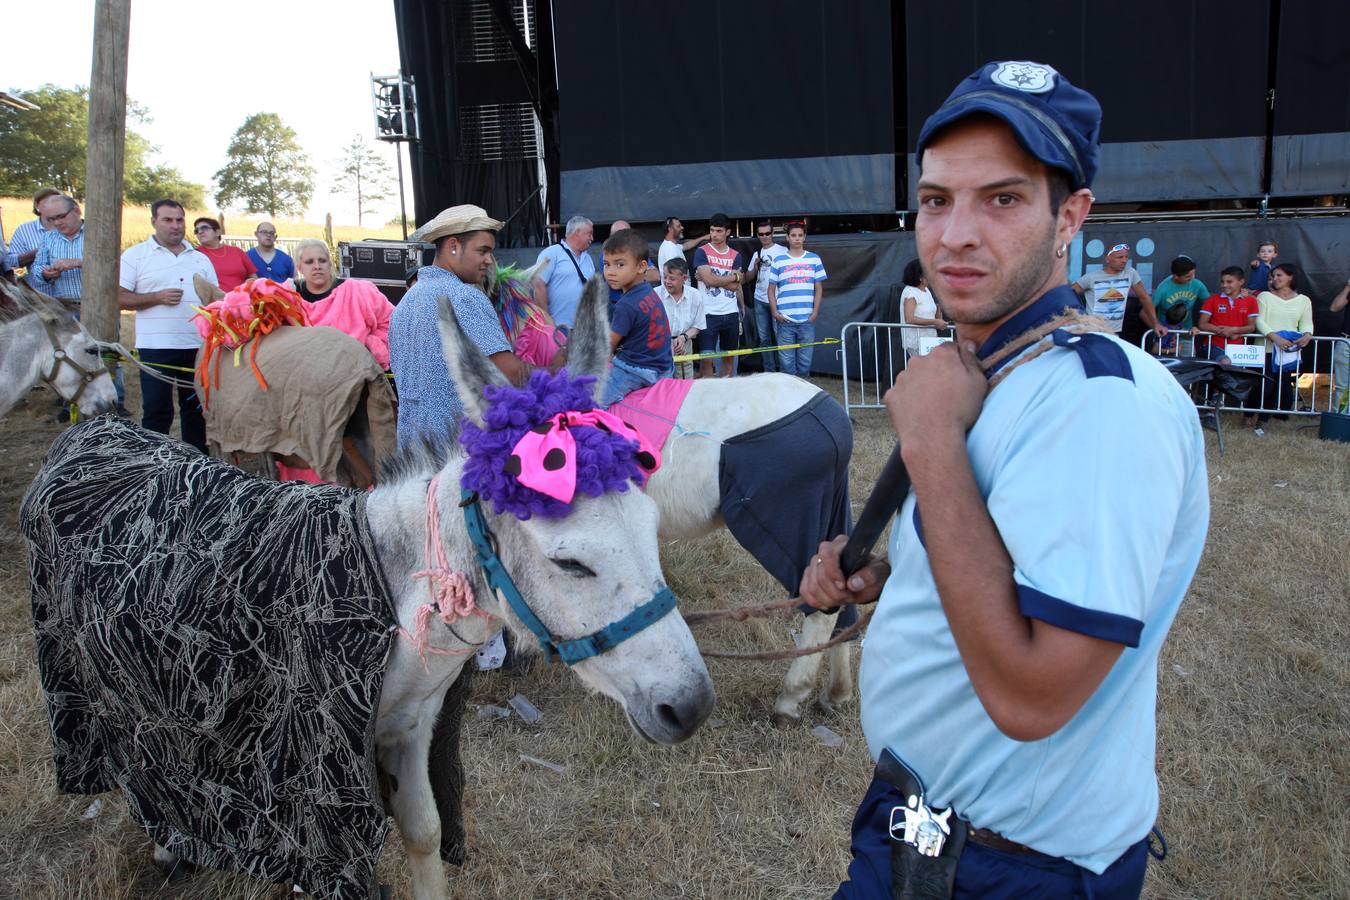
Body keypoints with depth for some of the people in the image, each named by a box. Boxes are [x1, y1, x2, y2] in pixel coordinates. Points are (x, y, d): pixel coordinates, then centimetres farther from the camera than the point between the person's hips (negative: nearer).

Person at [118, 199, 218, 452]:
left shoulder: (200, 259, 14)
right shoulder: (136, 255, 2)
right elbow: (119, 298, -4)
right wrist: (158, 297, -15)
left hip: (198, 346, 4)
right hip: (156, 347, -4)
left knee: (196, 408, 11)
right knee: (157, 410, 0)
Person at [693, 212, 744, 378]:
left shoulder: (735, 256, 10)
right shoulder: (701, 252, -1)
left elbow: (735, 287, -1)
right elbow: (709, 279, -14)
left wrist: (714, 278, -8)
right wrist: (734, 276, -3)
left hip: (731, 313, 4)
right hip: (709, 313, -4)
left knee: (729, 357, 10)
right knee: (706, 358, -10)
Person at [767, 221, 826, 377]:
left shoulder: (814, 259, 7)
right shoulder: (779, 260, 5)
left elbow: (819, 288, 8)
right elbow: (771, 289, 7)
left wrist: (815, 312, -1)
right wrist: (775, 312, -4)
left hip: (807, 320, 1)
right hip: (785, 320, -1)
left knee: (805, 361, 5)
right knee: (786, 362, 1)